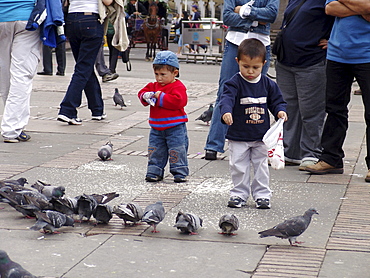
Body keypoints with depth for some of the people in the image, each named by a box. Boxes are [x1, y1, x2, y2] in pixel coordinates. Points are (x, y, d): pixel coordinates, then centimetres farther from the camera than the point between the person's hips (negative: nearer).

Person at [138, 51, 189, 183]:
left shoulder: (178, 87, -11)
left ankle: (180, 172, 8)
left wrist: (161, 97, -22)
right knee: (155, 151, 10)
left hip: (175, 127, -6)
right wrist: (146, 96, -13)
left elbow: (178, 101, -26)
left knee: (177, 151, -2)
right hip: (156, 127, 6)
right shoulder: (153, 86, 10)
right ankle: (154, 172, 18)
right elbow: (142, 92, 11)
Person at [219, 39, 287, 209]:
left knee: (261, 166, 9)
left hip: (261, 137, 2)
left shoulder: (268, 84, 0)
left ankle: (262, 194, 19)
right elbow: (227, 98, -27)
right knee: (238, 166, 5)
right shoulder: (235, 83, -12)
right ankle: (239, 194, 18)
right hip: (238, 137, -2)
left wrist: (280, 111, -12)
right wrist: (226, 112, -47)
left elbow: (277, 101, 10)